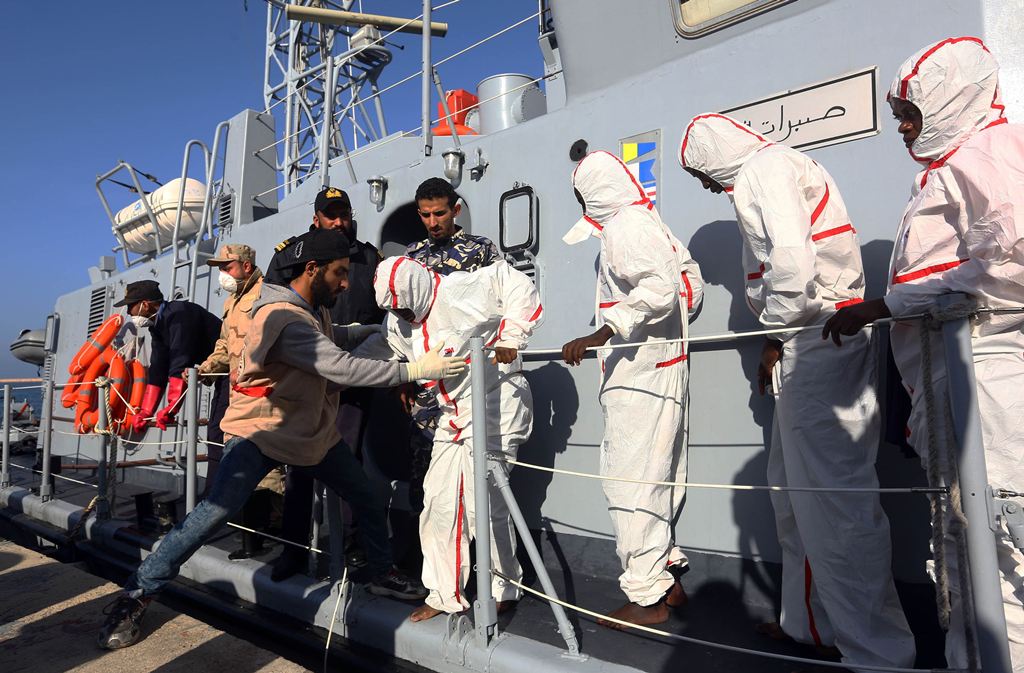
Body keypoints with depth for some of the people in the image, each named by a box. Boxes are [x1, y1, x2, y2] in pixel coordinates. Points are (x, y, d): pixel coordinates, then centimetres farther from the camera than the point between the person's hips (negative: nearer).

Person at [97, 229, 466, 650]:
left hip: (313, 430, 8)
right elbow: (342, 368, -33)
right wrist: (413, 370, -30)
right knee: (216, 511, -19)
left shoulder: (313, 309, 2)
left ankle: (383, 575, 30)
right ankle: (136, 596, 3)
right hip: (262, 430, -8)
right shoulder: (283, 317, -27)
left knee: (369, 502, 9)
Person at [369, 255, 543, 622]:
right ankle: (445, 595, 23)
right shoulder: (400, 321, 8)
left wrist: (510, 338, -21)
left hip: (494, 406, -8)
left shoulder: (462, 292, -18)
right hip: (454, 414, 8)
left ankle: (503, 593, 17)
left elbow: (518, 286, -17)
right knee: (438, 502, 7)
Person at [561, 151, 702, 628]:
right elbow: (691, 280, 22)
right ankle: (666, 577, 27)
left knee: (631, 481, -5)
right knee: (656, 478, 16)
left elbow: (660, 287, -27)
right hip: (660, 369, 11)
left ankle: (647, 598, 4)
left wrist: (601, 333, -30)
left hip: (638, 375, -11)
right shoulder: (650, 224, 19)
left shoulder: (624, 228, -12)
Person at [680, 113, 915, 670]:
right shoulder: (771, 170, 23)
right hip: (810, 348, 11)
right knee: (795, 493, 15)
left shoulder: (765, 168, -8)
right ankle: (811, 623, 28)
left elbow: (792, 260, -22)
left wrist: (775, 335, -9)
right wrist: (778, 340, 15)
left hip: (816, 347, -11)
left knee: (833, 501, -5)